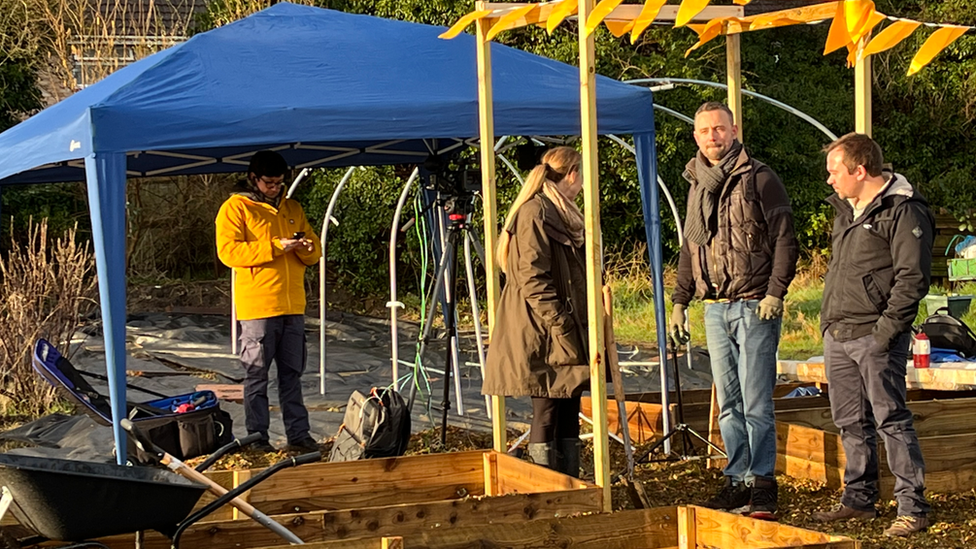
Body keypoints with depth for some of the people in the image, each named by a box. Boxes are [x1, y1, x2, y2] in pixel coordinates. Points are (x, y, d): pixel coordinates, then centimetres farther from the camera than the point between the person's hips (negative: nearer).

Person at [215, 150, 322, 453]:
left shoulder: (292, 208, 17)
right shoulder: (235, 208, -1)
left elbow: (315, 251, 18)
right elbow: (228, 251, -13)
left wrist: (307, 248, -7)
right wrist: (275, 247, -18)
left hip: (292, 305, 5)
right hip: (257, 306, -5)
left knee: (292, 372, 9)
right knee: (256, 374, -1)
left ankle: (298, 434, 12)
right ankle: (258, 436, 5)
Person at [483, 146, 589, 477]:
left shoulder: (562, 214, 18)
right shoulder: (534, 214, -13)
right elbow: (532, 280, -19)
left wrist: (577, 327, 20)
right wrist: (560, 325, -21)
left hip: (568, 330, 10)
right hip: (545, 337, -10)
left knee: (569, 413, 9)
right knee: (547, 413, -6)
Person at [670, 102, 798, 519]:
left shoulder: (759, 179, -5)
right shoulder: (697, 185, 15)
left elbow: (785, 240, -7)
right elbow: (689, 250, 22)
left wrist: (775, 293, -15)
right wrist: (679, 300, 17)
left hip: (754, 307, -6)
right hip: (715, 309, 7)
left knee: (755, 402, -7)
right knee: (728, 403, 9)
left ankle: (762, 485, -1)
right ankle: (738, 480, 16)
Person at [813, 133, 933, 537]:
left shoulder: (903, 212, -11)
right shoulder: (845, 211, 18)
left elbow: (913, 278, -16)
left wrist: (885, 329, -18)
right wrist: (830, 322, 17)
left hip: (875, 337, -9)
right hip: (837, 336, 9)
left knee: (890, 419, -6)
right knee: (851, 422, 13)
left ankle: (912, 507, -1)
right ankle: (859, 499, 23)